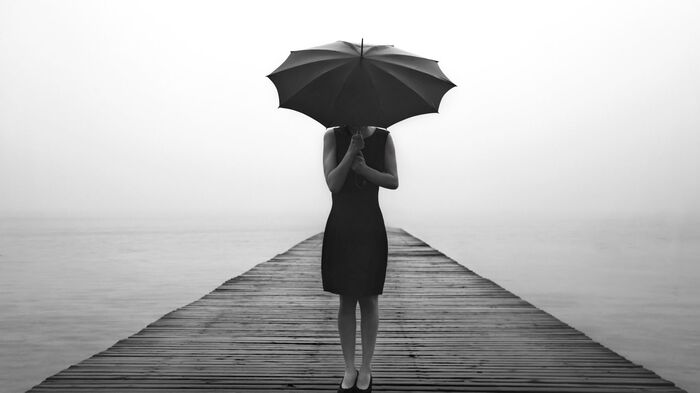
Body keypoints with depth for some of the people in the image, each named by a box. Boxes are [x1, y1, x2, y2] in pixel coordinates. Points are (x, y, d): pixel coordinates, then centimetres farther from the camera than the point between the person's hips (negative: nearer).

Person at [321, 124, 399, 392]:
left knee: (369, 300, 4)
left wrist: (365, 169, -20)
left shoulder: (383, 138, -3)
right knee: (346, 301, 6)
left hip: (371, 229, 0)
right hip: (340, 229, 0)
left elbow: (394, 182, -5)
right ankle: (349, 369, 17)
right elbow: (333, 183, -13)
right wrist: (351, 151, -24)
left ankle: (366, 369, 17)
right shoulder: (333, 136, -5)